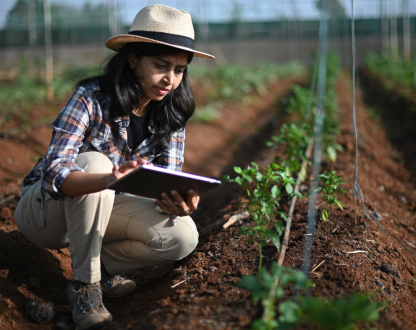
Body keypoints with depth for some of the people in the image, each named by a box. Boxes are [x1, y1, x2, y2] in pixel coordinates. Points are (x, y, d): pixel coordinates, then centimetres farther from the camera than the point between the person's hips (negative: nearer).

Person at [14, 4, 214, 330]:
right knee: (93, 161, -36)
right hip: (44, 207, -4)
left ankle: (101, 266, 3)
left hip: (95, 209, 4)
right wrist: (110, 179, -55)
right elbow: (54, 173, -35)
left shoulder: (170, 116, -9)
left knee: (183, 236, -20)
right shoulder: (92, 98, -25)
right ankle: (85, 283, -23)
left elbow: (170, 182, -12)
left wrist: (178, 202, -38)